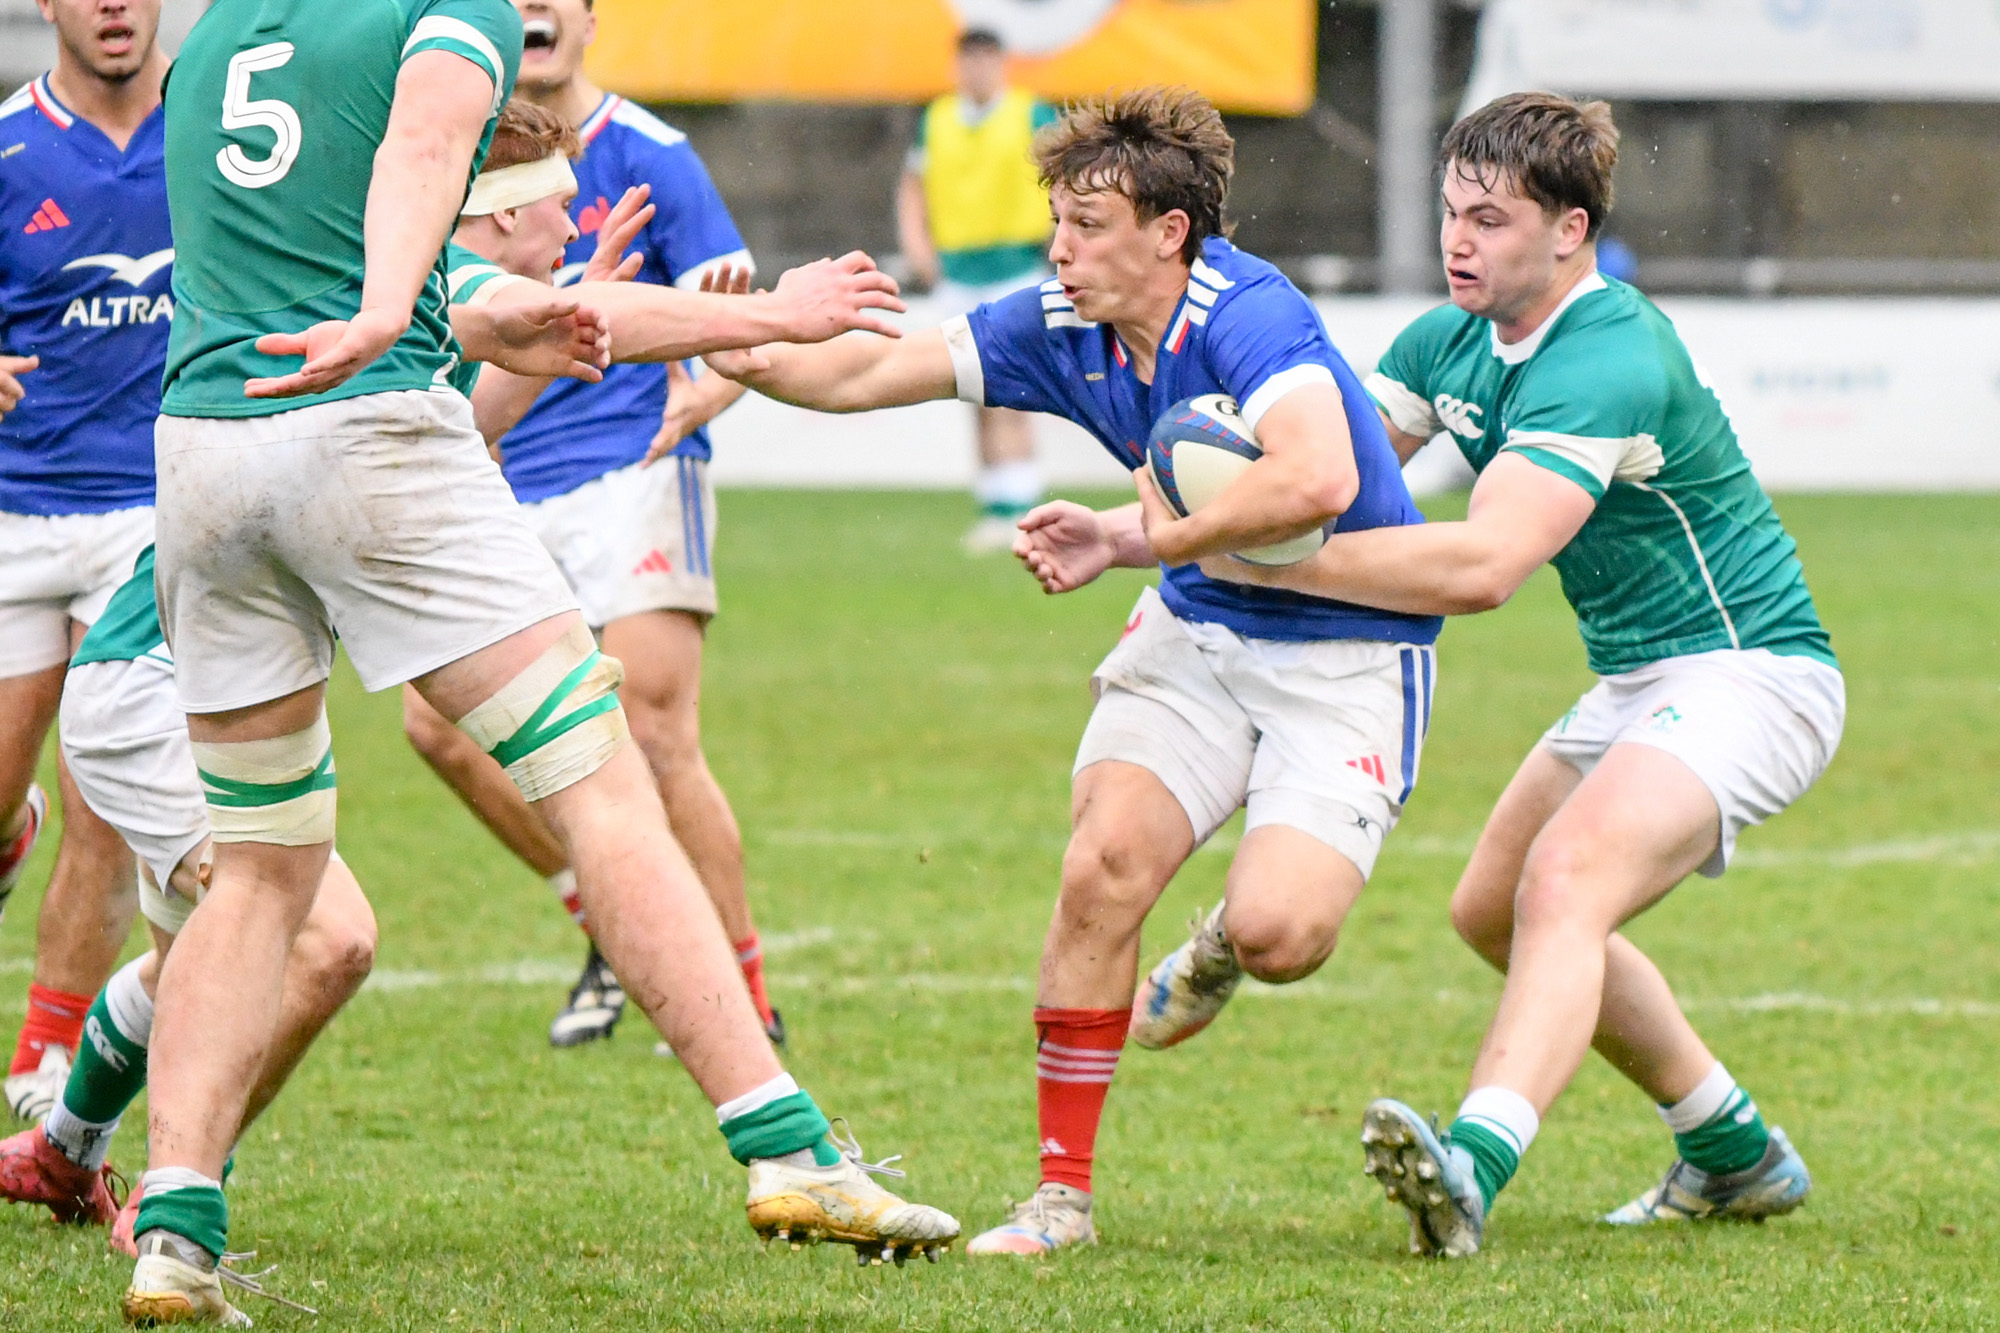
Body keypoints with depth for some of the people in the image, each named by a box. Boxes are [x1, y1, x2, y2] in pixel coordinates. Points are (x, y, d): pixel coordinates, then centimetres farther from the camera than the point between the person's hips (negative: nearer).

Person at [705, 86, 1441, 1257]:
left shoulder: (1247, 316, -25)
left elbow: (1320, 478, -42)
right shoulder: (1063, 328, -3)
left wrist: (1139, 541, -29)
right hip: (1199, 633, 6)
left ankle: (1221, 949, 18)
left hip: (1346, 654, -6)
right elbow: (868, 373, 8)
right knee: (1105, 863, -16)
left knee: (1281, 931, -23)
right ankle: (1062, 1193, -3)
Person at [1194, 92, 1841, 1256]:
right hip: (1641, 680, 11)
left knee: (1565, 885, -31)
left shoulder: (1609, 364, -27)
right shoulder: (1454, 343, 3)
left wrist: (1258, 557, -36)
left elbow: (1484, 565, -36)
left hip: (1746, 671, -11)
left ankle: (1476, 1166, -50)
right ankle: (1738, 1156, 30)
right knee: (1494, 908, 20)